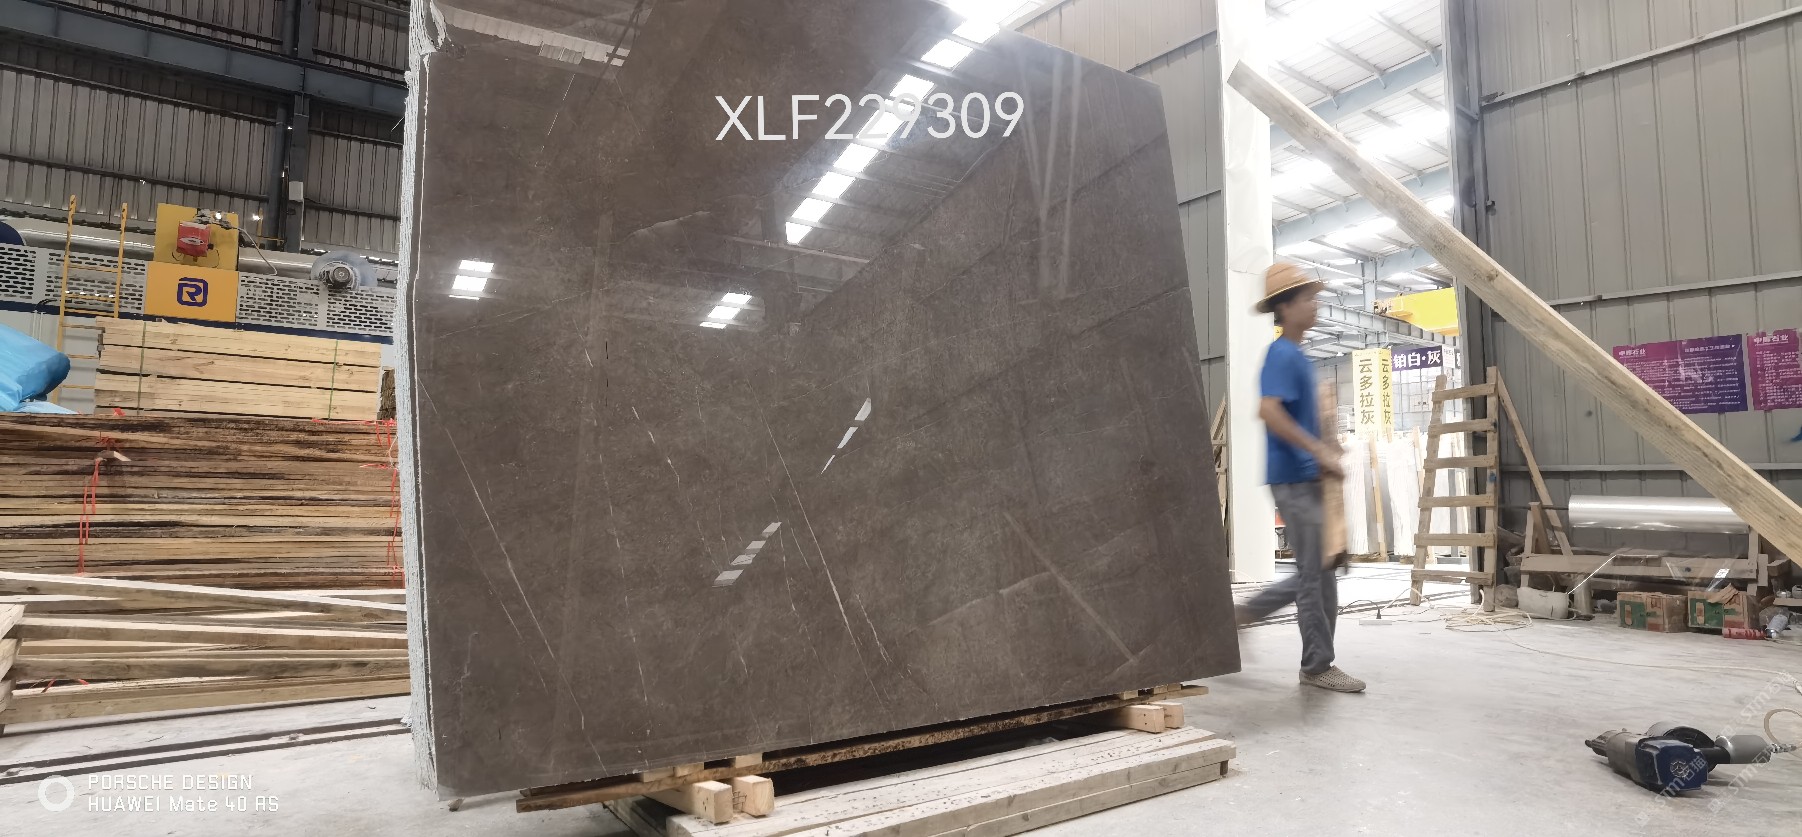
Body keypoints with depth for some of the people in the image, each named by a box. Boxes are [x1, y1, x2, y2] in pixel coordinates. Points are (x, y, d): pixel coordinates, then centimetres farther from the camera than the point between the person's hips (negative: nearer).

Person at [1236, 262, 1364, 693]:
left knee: (1318, 573, 15)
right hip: (1294, 479, -9)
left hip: (1307, 478, 9)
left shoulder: (1298, 356, 16)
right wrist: (1321, 451, -22)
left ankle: (1246, 612, 24)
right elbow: (1268, 411, -27)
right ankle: (1318, 666, 10)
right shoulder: (1282, 355, -13)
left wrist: (1324, 452, 13)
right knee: (1317, 575, -2)